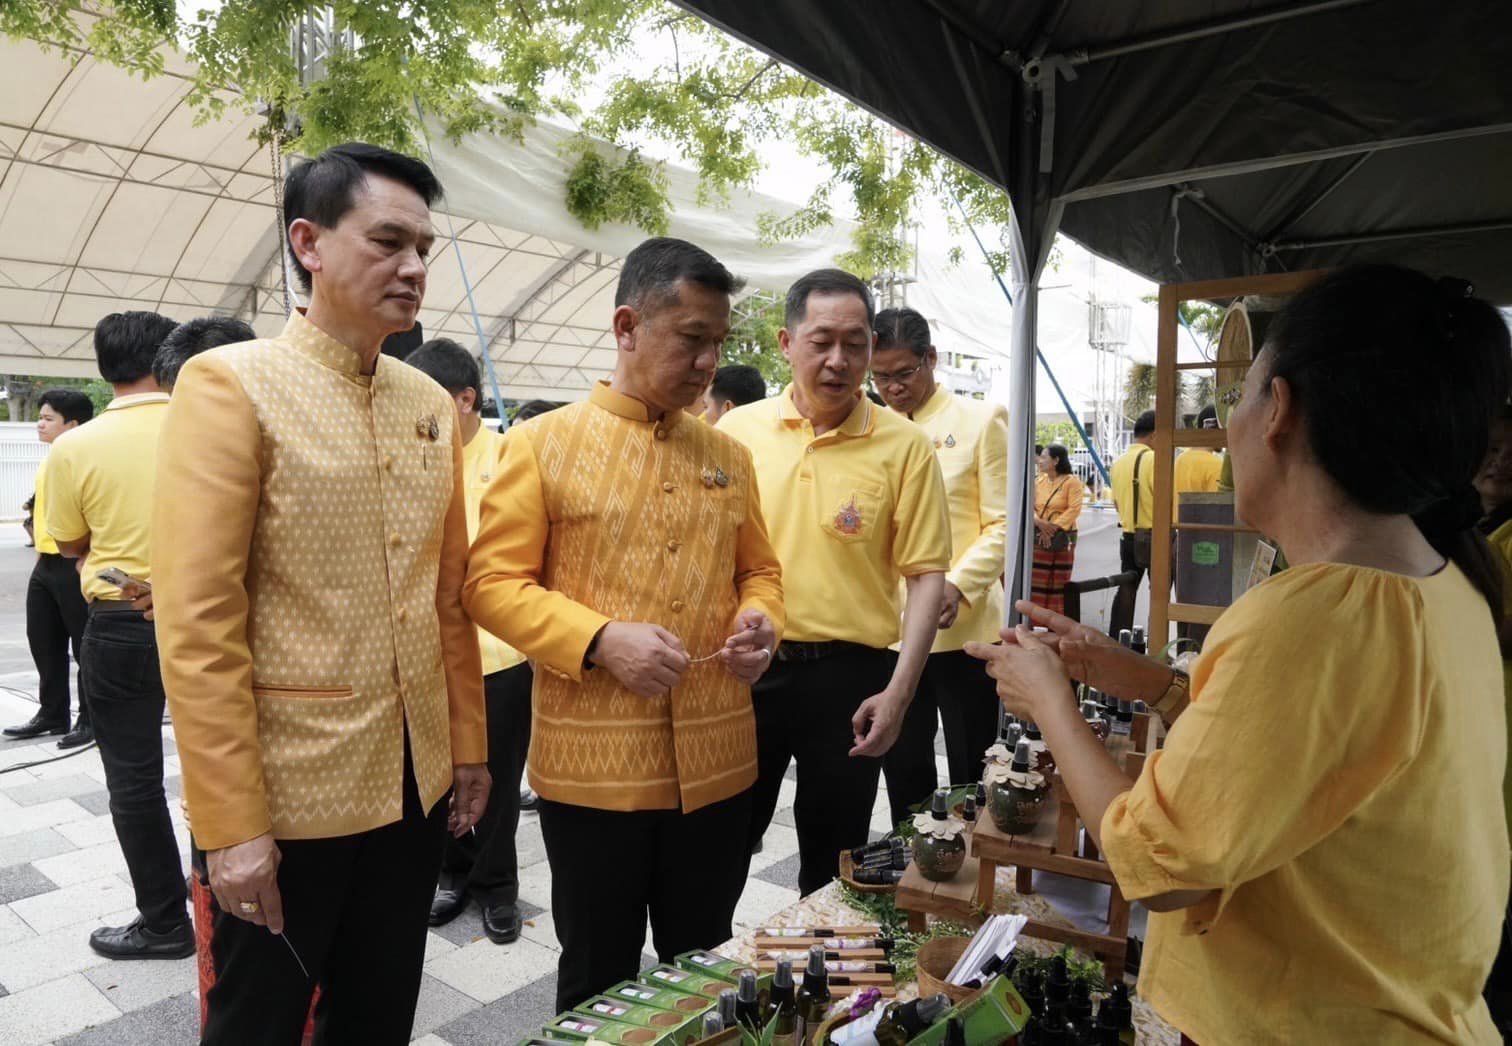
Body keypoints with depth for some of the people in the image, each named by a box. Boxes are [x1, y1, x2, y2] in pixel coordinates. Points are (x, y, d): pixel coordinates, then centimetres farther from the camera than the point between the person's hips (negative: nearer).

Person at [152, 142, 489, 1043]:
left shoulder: (433, 404, 6)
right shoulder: (229, 384, -11)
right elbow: (196, 624, -15)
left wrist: (469, 743, 10)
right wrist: (230, 822, -15)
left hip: (414, 782, 5)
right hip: (286, 793, -5)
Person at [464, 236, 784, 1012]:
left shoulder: (728, 456, 9)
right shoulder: (542, 443, -4)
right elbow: (492, 584, -7)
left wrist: (759, 619, -5)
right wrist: (602, 640, -20)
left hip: (715, 765, 4)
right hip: (593, 766, -4)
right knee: (598, 980, 15)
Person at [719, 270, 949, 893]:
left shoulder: (904, 446, -4)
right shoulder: (736, 431, 1)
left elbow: (925, 575, -4)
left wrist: (898, 693, -10)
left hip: (848, 676, -1)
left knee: (832, 862, 15)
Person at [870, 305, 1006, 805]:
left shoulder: (981, 421, 0)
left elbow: (1002, 525, -5)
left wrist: (958, 585, -19)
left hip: (963, 626, -4)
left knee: (972, 770, 6)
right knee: (902, 768, 13)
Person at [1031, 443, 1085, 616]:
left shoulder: (1072, 482, -5)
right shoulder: (1038, 481, 10)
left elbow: (1074, 509, -12)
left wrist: (1053, 527, -18)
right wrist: (1039, 522, -15)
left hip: (1062, 538, -4)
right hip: (1038, 538, 4)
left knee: (1059, 583, 3)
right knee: (1036, 582, 3)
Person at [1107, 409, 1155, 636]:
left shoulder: (1118, 462, 8)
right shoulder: (1153, 459, -14)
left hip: (1128, 534, 6)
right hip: (1154, 536, -6)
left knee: (1126, 588, 12)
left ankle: (1116, 640, 13)